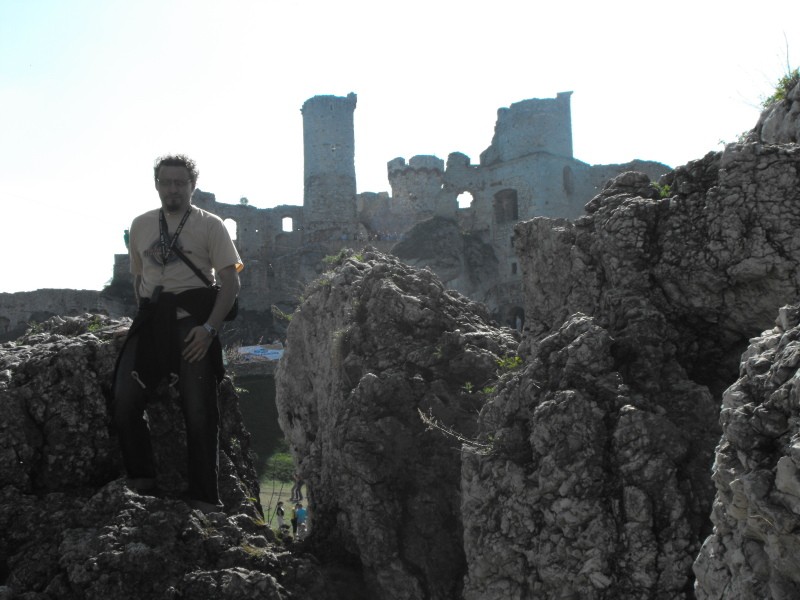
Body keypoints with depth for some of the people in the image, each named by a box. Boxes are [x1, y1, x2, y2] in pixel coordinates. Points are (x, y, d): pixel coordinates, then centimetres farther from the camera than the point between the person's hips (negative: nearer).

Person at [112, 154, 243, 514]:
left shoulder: (210, 225, 3)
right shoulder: (141, 225, 16)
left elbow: (230, 282, -2)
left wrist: (209, 328, -12)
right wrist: (147, 315, 11)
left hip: (192, 318, -4)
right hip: (150, 318, 4)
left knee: (199, 410, -4)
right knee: (124, 403, -4)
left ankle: (203, 498, 4)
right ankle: (141, 483, 12)